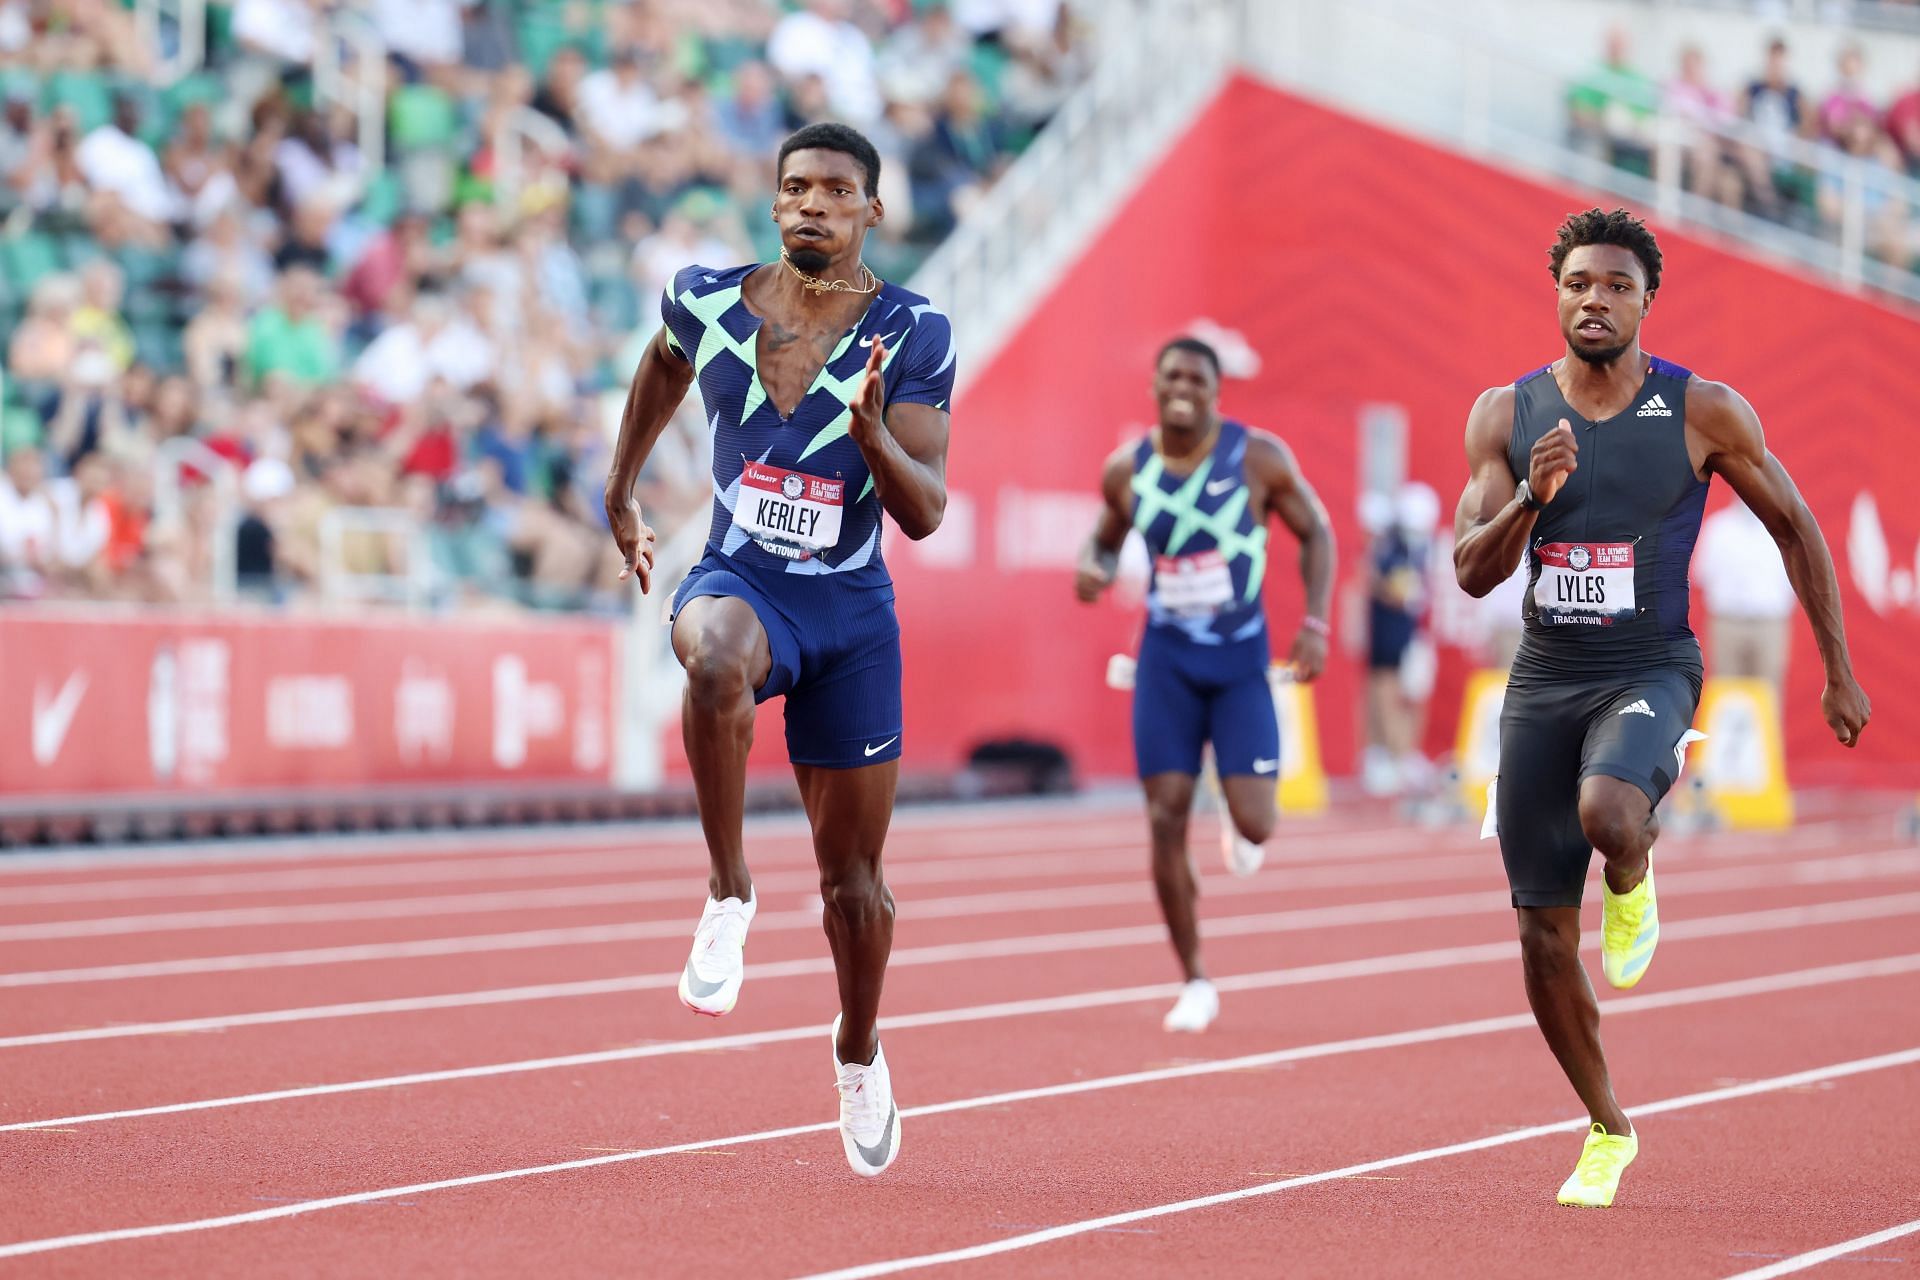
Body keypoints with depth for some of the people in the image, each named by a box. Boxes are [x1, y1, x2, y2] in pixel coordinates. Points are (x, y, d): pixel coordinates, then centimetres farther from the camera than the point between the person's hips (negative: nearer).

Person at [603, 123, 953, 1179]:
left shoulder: (911, 336, -7)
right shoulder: (707, 301, -4)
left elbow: (924, 517, -10)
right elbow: (664, 366, 21)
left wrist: (873, 435, -28)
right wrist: (621, 489, 27)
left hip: (852, 613, 1)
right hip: (740, 583, -1)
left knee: (852, 880, 10)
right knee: (717, 661, -41)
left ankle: (858, 1052, 38)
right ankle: (728, 892, -23)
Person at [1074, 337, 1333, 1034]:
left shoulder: (1259, 458, -9)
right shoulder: (1126, 471, -2)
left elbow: (1316, 532, 0)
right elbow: (1106, 538, 16)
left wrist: (1315, 624, -10)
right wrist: (1094, 568, -8)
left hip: (1242, 660, -2)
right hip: (1166, 661, 2)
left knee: (1254, 821, -10)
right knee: (1166, 819, -6)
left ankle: (1241, 829, 33)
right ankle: (1194, 983, 7)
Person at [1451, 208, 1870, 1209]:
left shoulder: (1704, 413, -6)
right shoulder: (1505, 415, 1)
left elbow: (1794, 527, 5)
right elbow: (1471, 572, -2)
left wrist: (1839, 672, 6)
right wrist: (1532, 498, -21)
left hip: (1650, 672, -3)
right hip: (1543, 677, 3)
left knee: (1606, 811, -37)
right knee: (1542, 937, 3)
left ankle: (1633, 885, 2)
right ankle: (1607, 1132, 23)